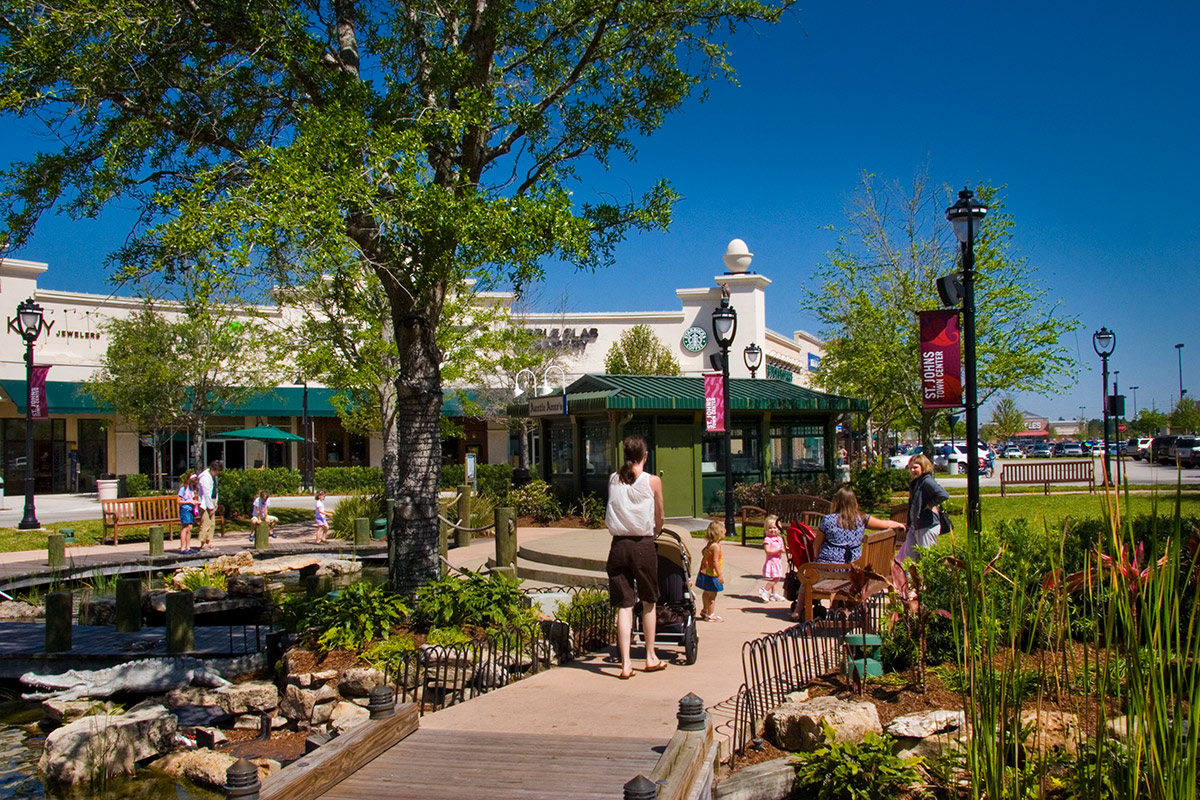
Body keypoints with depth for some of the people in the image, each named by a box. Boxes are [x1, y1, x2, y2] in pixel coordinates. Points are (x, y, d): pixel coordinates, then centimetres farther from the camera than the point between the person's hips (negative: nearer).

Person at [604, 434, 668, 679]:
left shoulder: (613, 479, 5)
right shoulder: (653, 481, -3)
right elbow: (659, 518, 6)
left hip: (618, 546, 2)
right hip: (643, 546, -2)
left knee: (624, 606, 4)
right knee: (648, 603, 15)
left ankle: (625, 664, 1)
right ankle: (651, 657, 25)